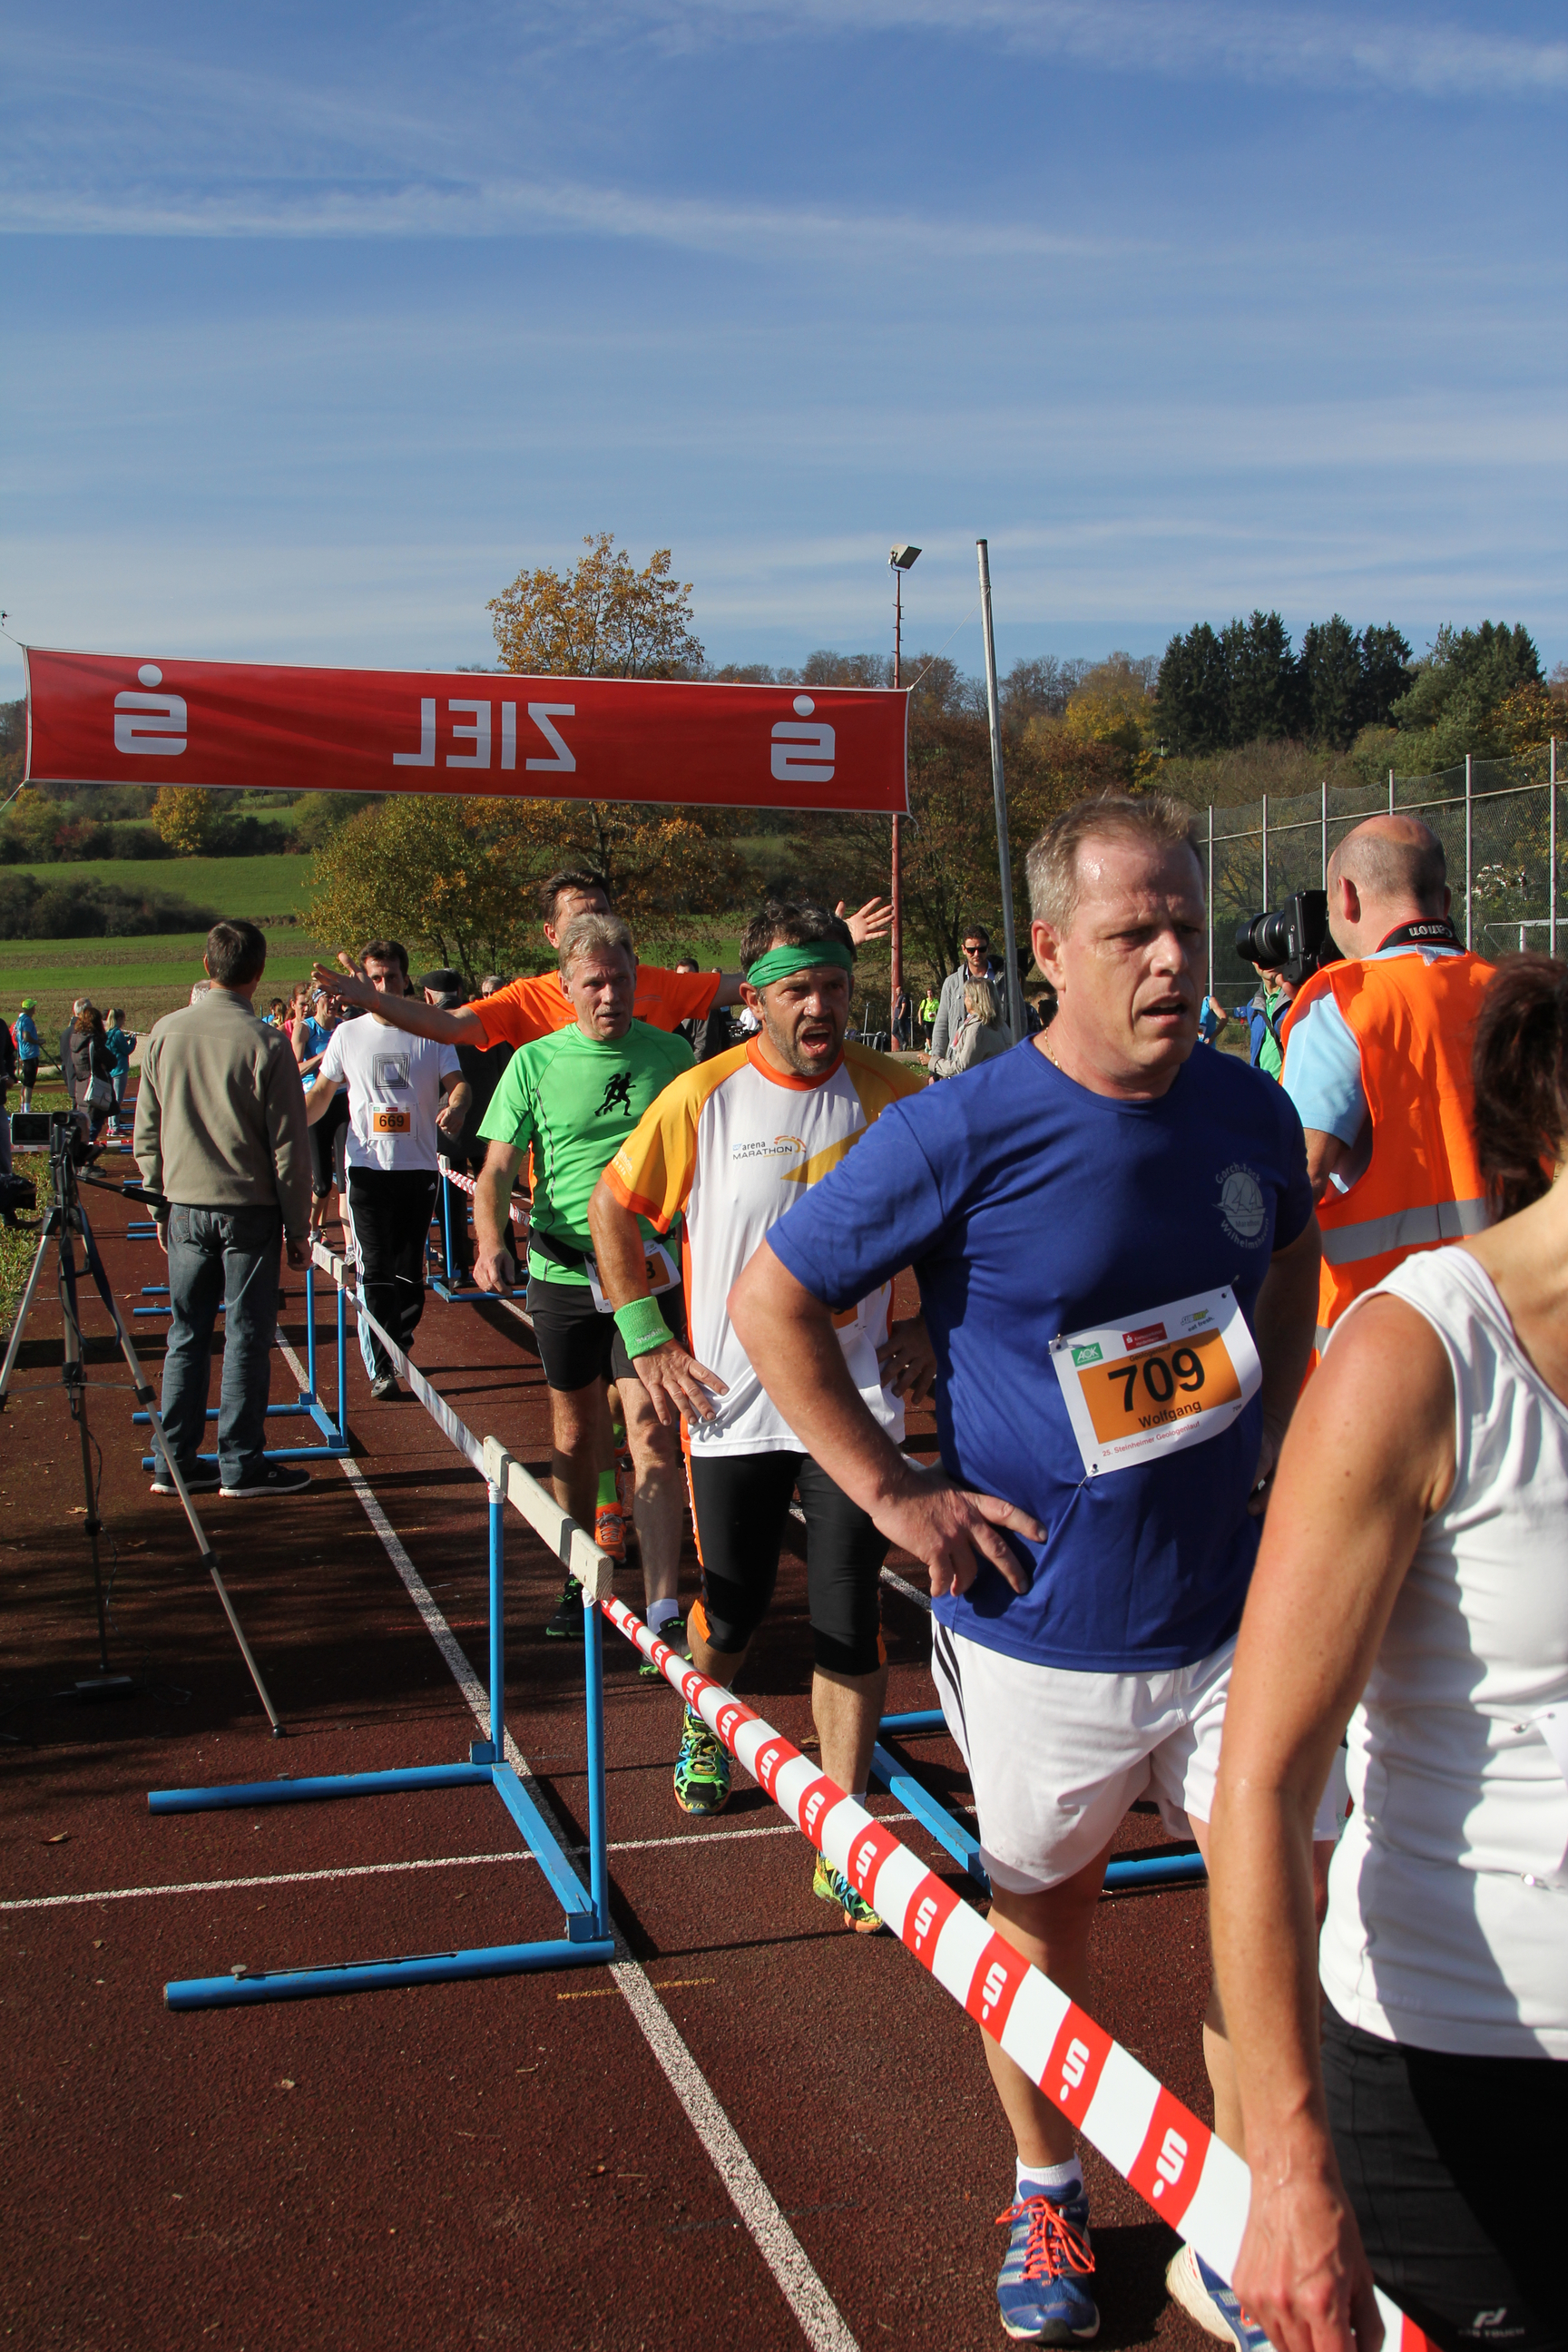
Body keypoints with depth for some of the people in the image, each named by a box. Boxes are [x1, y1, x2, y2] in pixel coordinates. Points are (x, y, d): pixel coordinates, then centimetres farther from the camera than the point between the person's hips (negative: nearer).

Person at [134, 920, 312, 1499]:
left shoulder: (165, 1033, 0)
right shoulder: (265, 1045, -12)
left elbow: (147, 1133, 8)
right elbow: (288, 1146, -9)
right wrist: (297, 1225, 0)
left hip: (185, 1207, 4)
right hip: (249, 1209, -4)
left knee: (186, 1335, 12)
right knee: (247, 1337, 4)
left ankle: (174, 1462, 16)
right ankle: (241, 1464, 9)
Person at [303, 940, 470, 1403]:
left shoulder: (431, 1032, 4)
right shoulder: (348, 1034, 7)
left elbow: (456, 1082, -2)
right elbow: (322, 1090, 12)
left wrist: (454, 1107, -26)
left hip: (419, 1167, 1)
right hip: (368, 1166, -1)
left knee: (410, 1269, 9)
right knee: (375, 1270, -6)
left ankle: (399, 1350, 25)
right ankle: (382, 1369, -7)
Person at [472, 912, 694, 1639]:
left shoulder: (670, 1054, 2)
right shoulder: (535, 1063, 0)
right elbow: (496, 1170, -2)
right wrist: (491, 1240, -20)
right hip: (562, 1271, 1)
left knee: (649, 1430, -11)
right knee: (575, 1431, 15)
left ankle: (662, 1611, -11)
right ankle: (579, 1579, 34)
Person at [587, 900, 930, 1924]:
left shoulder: (897, 1093, -4)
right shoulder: (702, 1098, -6)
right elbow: (613, 1208, 4)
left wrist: (924, 1322, 5)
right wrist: (648, 1340, 0)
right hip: (734, 1405, 0)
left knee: (850, 1625, -3)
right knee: (733, 1610, 12)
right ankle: (706, 1730, 45)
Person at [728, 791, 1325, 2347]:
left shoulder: (1249, 1114, -2)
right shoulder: (961, 1136, -18)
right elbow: (771, 1301, -9)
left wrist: (1270, 1429, 9)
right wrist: (891, 1491, -11)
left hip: (1234, 1616, 4)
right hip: (1041, 1635, -3)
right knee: (1043, 1933, 16)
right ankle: (1045, 2194, 42)